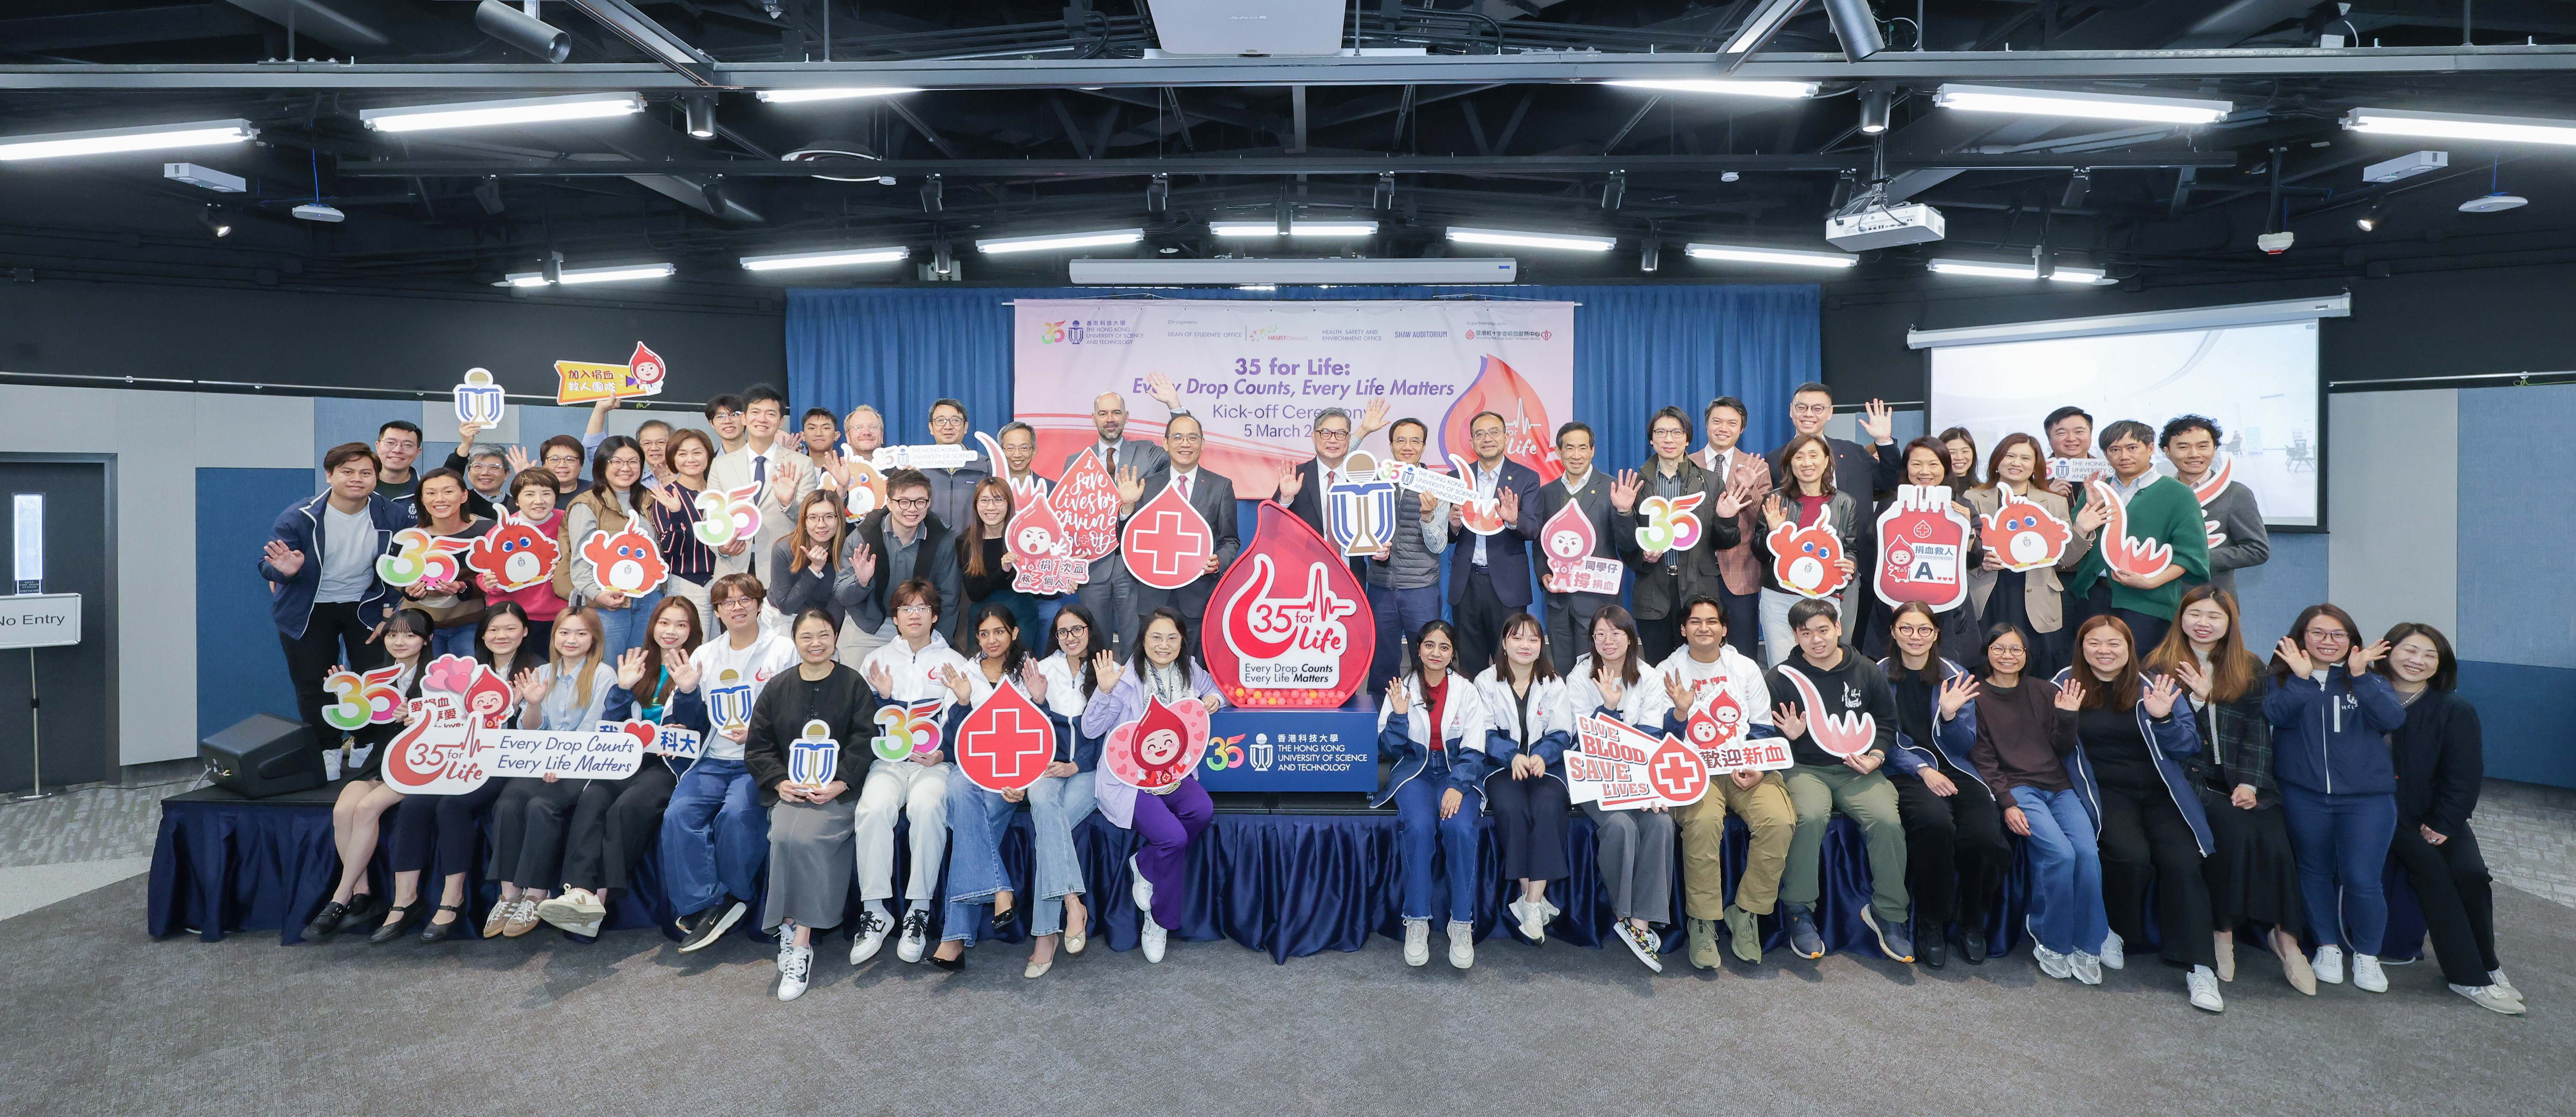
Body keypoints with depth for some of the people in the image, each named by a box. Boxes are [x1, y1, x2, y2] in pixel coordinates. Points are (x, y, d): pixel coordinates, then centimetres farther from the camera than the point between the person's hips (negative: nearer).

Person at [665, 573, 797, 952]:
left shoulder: (783, 650, 2)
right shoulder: (704, 655, 17)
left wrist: (758, 733, -18)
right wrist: (686, 690, -2)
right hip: (715, 760, 5)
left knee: (737, 813, -30)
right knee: (679, 813, -22)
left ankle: (733, 897, -8)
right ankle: (703, 907, -16)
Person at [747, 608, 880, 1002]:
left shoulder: (854, 685, 8)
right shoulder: (777, 688, 16)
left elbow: (864, 741, 0)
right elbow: (757, 745, 13)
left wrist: (840, 782, -14)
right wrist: (780, 782, -4)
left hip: (837, 791, -3)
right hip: (788, 789, 3)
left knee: (803, 836, -30)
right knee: (786, 836, -29)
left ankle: (796, 941, -24)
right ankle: (796, 940, -22)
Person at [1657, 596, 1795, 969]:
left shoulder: (1747, 668, 16)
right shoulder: (1667, 672, 8)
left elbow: (1764, 730, 14)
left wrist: (1758, 768, -5)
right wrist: (1680, 712, -16)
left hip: (1745, 767, 3)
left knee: (1779, 820, -27)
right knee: (1703, 821, -35)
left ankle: (1746, 913, -9)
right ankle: (1702, 921, -18)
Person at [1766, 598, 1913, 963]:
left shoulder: (1868, 673, 8)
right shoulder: (1781, 678, 1)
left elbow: (1888, 722, 16)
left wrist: (1877, 755, 0)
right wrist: (1787, 736, -15)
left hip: (1858, 770, 2)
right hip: (1804, 769, -2)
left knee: (1888, 821, -26)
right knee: (1811, 816, -34)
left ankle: (1888, 913, -5)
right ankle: (1799, 910, -16)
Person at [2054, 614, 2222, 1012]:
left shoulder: (2156, 685, 8)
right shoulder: (2067, 684, 5)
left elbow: (2189, 747, 4)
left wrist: (2163, 718, -13)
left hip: (2161, 792, 2)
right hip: (2106, 792, -2)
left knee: (2182, 862, -22)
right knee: (2132, 855, -28)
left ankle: (2200, 968, -14)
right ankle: (2112, 932, -2)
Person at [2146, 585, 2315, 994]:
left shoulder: (2250, 669, 13)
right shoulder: (2161, 666, 5)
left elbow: (2258, 730, 5)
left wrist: (2249, 783, -7)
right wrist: (2197, 700, -16)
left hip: (2242, 778, 3)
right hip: (2191, 777, -3)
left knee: (2274, 841, -22)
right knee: (2235, 833, -27)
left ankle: (2285, 935, -7)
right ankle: (2224, 932, -15)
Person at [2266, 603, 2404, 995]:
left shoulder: (2370, 679, 7)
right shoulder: (2285, 678, 4)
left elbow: (2393, 718, -13)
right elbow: (2277, 715, -15)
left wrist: (2359, 675, -20)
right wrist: (2301, 676, -23)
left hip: (2367, 798, 0)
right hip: (2304, 797, 0)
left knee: (2361, 880, -7)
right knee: (2316, 873, 12)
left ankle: (2367, 955, 14)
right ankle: (2328, 946, 29)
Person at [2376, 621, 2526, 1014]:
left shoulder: (2455, 711, 2)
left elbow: (2464, 776, -1)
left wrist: (2443, 825, -9)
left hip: (2434, 814, 3)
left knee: (2470, 873, -19)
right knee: (2431, 868, -21)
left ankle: (2482, 965, 3)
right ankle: (2472, 976, -13)